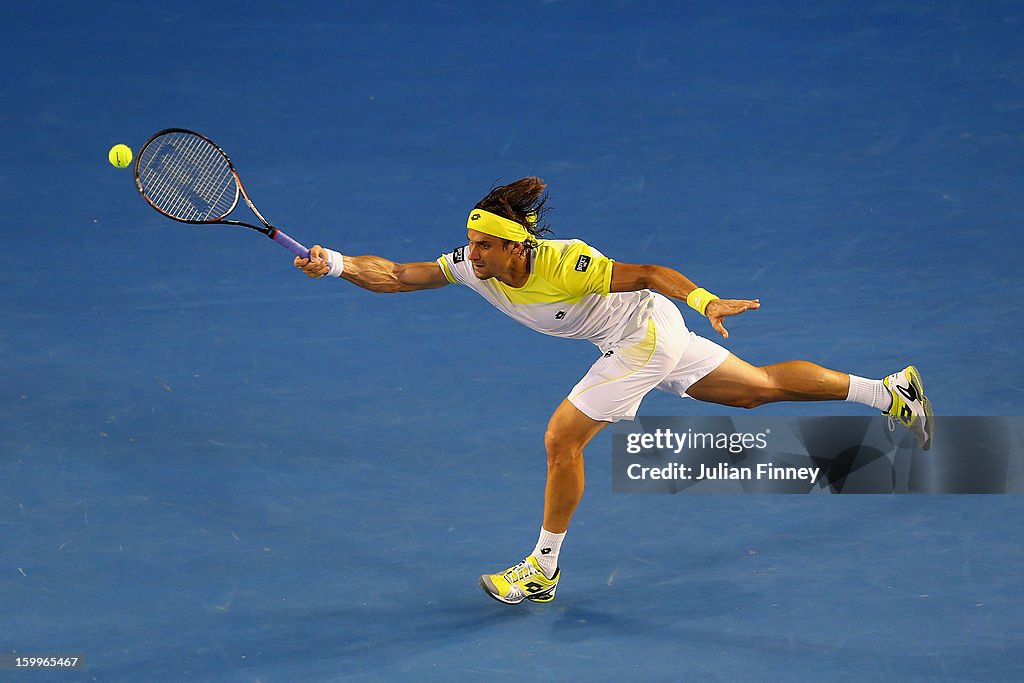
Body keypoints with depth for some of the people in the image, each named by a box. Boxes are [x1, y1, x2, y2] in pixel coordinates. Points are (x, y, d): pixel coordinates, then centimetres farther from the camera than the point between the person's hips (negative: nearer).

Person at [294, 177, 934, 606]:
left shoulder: (563, 264, -33)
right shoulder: (473, 265, -14)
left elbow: (651, 272, -29)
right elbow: (394, 274, -14)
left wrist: (706, 301, -42)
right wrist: (335, 263, -29)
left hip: (645, 334, -8)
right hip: (636, 339, 8)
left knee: (562, 438, -8)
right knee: (761, 388, 18)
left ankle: (544, 569, 8)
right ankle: (891, 390, 27)